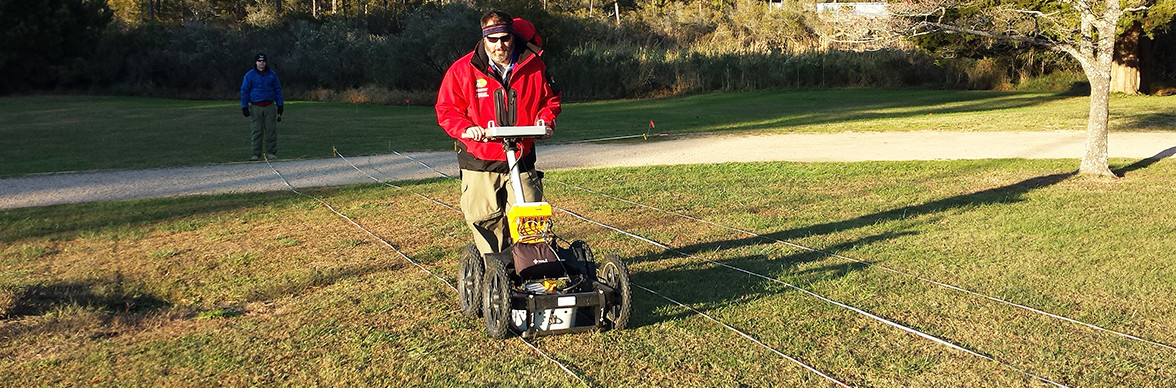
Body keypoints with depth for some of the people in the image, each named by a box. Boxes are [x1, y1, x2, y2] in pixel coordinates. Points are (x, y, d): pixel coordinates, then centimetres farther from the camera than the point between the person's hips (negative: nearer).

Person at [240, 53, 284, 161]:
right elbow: (244, 91, 5)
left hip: (270, 106, 1)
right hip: (255, 107, -1)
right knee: (256, 131, 0)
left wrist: (280, 105, 10)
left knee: (271, 130, -1)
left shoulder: (272, 74, 10)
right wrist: (244, 107, -1)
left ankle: (271, 152, 5)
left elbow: (278, 90, 15)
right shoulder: (249, 75, 5)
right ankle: (256, 153, 5)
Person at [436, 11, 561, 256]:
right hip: (479, 163, -1)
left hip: (522, 160, 1)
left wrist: (546, 122, -3)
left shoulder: (533, 66, 3)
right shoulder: (463, 70, -2)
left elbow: (550, 99, 17)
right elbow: (446, 109, 3)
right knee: (485, 220, 0)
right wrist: (466, 128, -16)